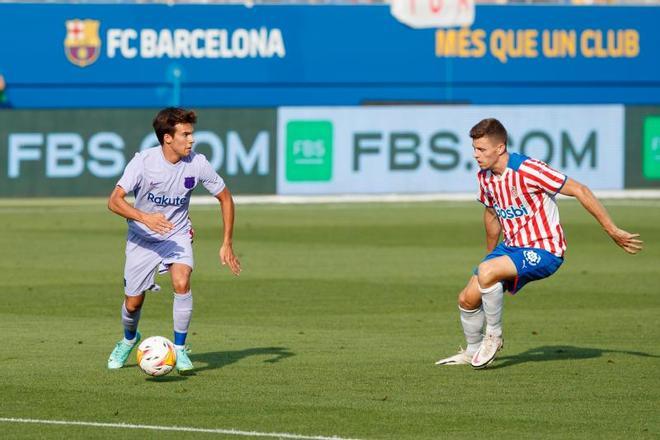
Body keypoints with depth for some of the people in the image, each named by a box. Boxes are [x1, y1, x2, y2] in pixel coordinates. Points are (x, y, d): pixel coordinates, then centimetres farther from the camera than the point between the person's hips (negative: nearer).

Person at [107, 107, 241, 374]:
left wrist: (227, 245, -6)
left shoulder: (197, 164, -16)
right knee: (133, 303, 6)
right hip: (142, 238, -1)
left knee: (182, 283, -27)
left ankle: (179, 349, -11)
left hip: (177, 235, 1)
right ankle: (129, 339, 41)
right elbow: (114, 201, -27)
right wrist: (145, 218, -45)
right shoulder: (144, 161, -23)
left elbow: (225, 198, -2)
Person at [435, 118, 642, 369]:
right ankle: (472, 352, 28)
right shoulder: (484, 177, 0)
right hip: (512, 246, 8)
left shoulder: (526, 170, -23)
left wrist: (613, 232, -17)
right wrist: (490, 253, 32)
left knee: (486, 272, -31)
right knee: (467, 299, 1)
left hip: (544, 251, -8)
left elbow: (578, 191, -19)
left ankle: (493, 336, -9)